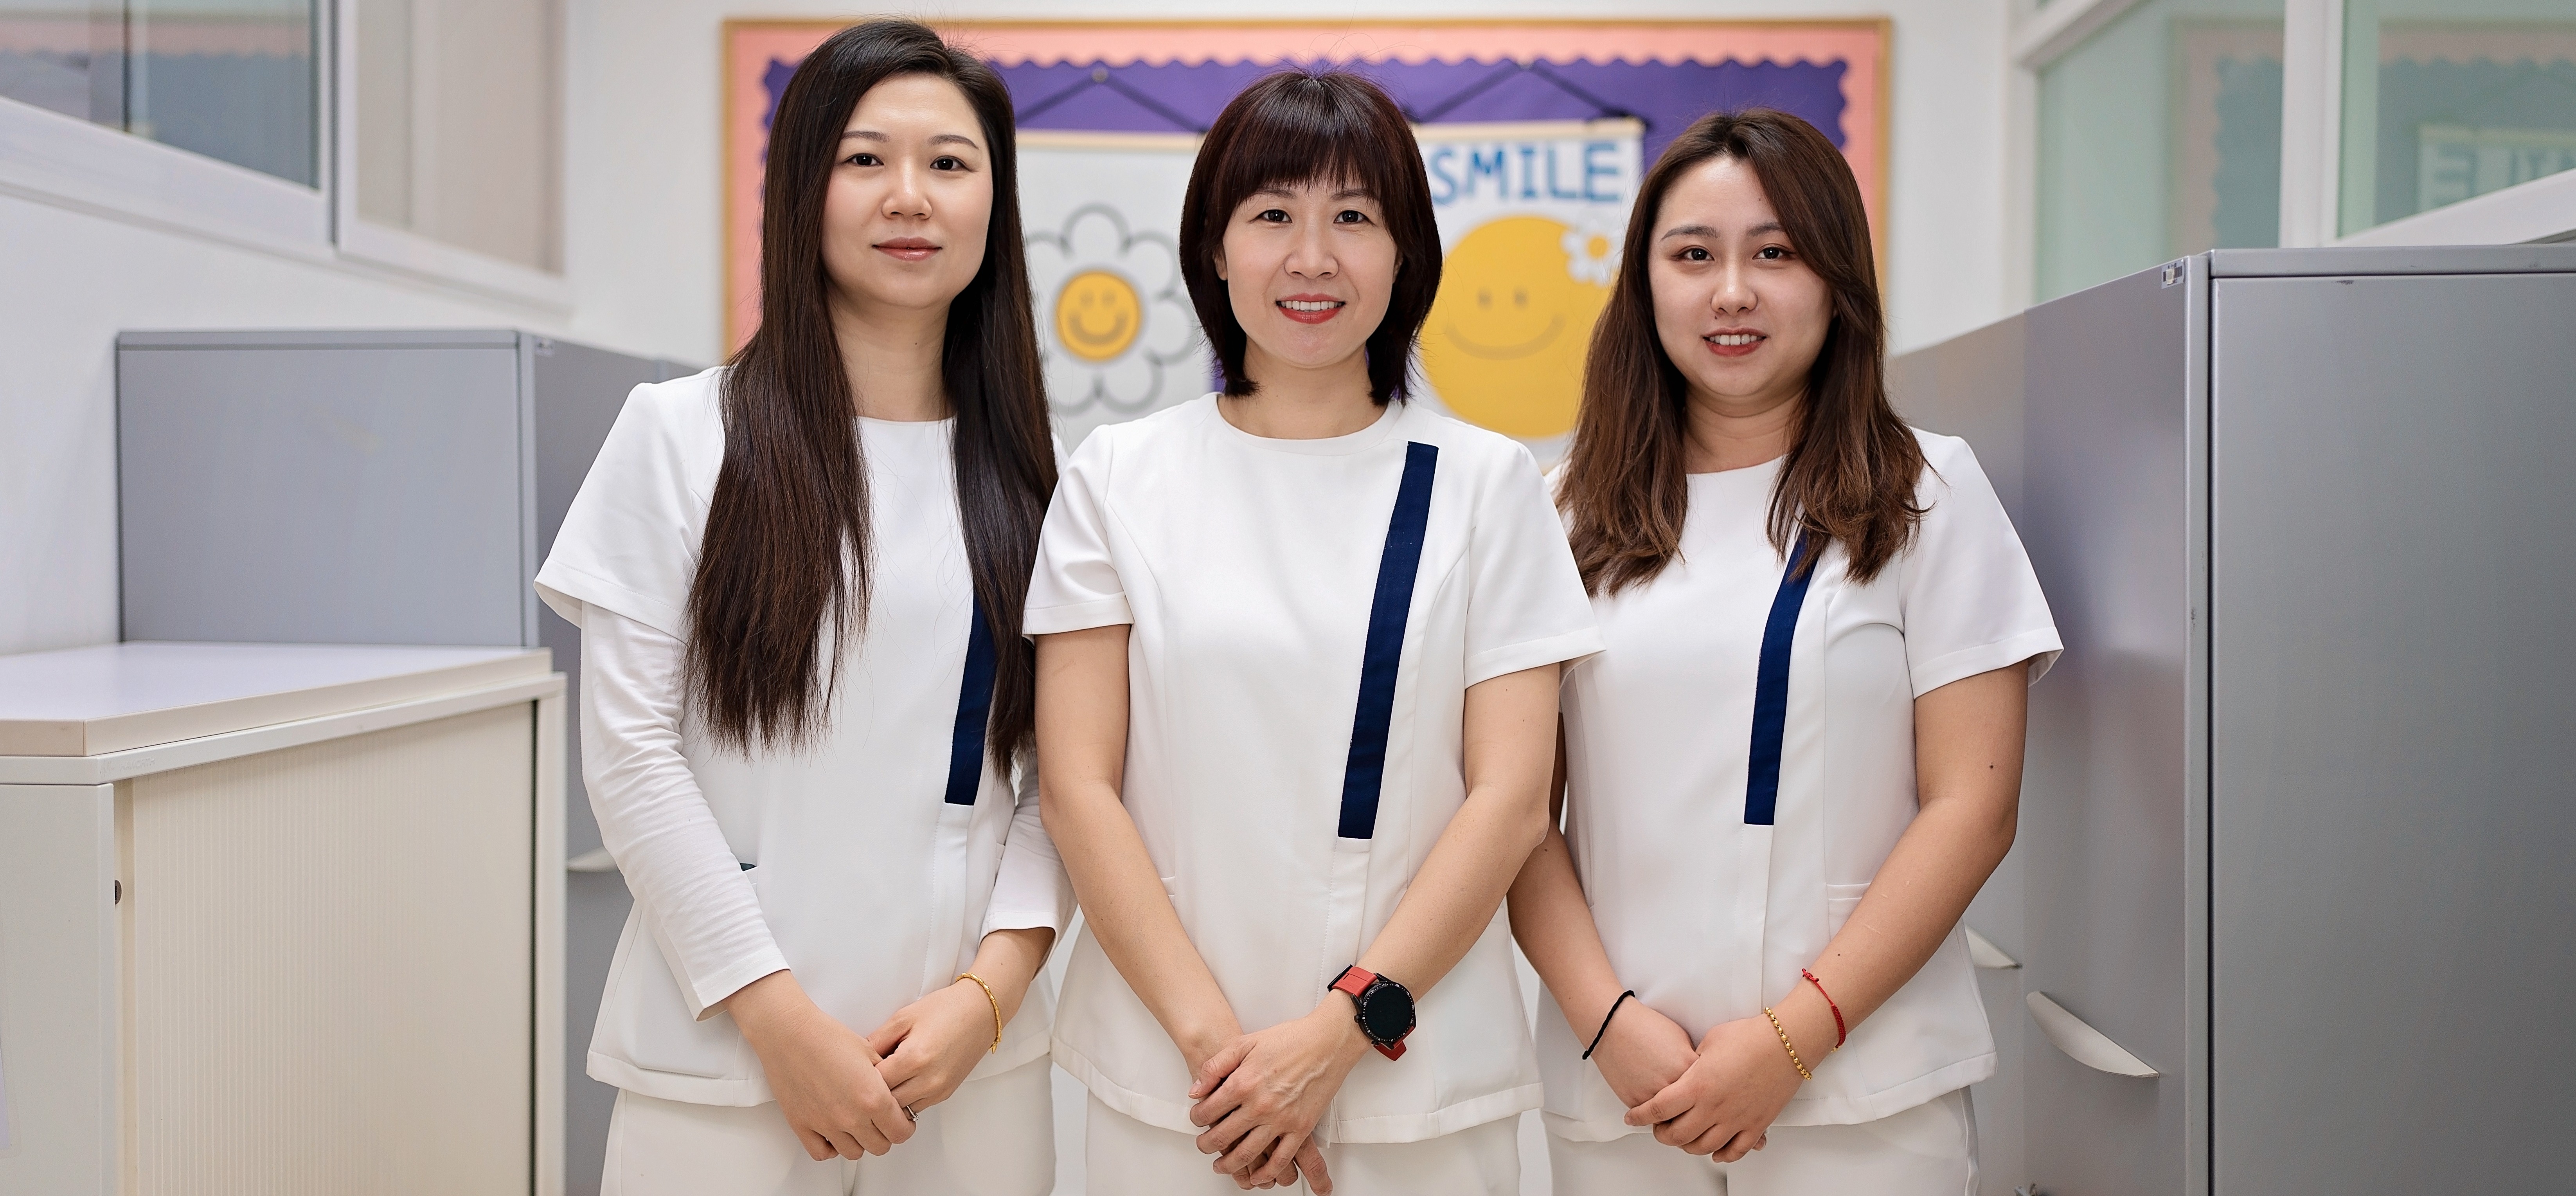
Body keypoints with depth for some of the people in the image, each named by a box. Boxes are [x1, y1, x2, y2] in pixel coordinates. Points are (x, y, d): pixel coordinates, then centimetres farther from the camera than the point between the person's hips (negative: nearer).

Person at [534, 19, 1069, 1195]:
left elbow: (1063, 768, 4)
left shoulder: (1024, 475, 6)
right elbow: (628, 753, -5)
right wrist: (778, 1013, -9)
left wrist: (992, 985, -9)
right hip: (728, 1056, -2)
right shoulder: (683, 433, -1)